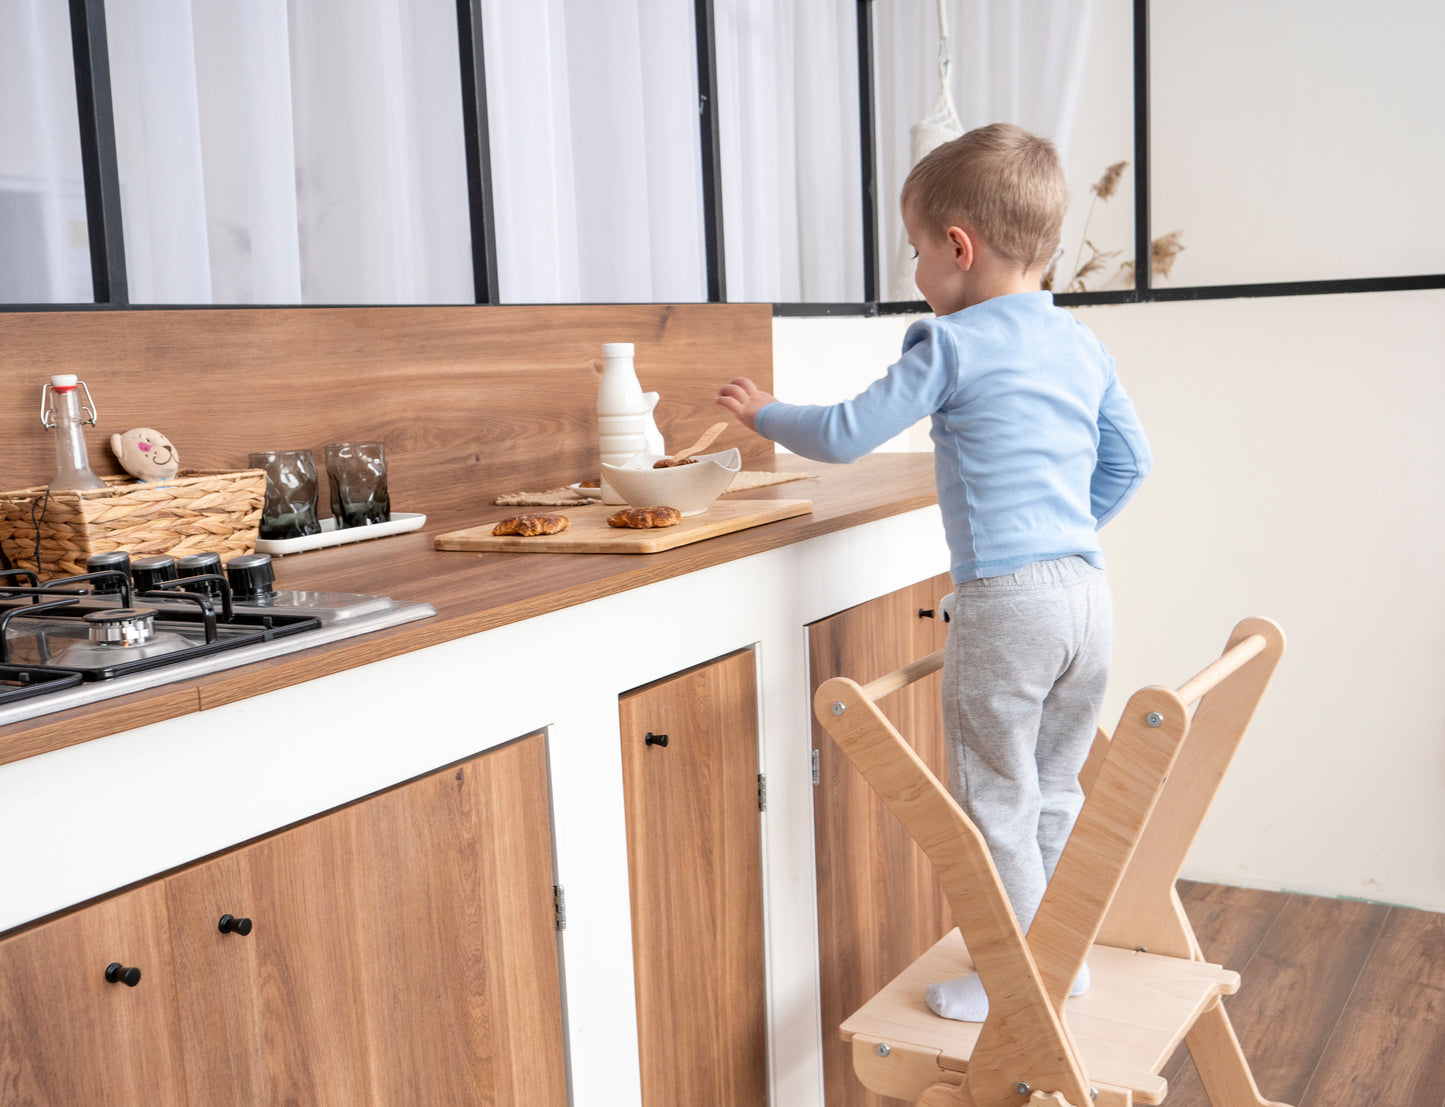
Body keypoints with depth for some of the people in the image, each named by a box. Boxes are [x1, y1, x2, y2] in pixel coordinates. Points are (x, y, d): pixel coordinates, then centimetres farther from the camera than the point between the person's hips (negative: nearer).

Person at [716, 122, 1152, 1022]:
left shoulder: (954, 346, -8)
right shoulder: (1085, 346, 12)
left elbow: (845, 436, -6)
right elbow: (1132, 463, 20)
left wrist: (764, 412, 11)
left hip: (1004, 600, -7)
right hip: (1089, 589, 8)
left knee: (996, 800, 5)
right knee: (1055, 790, 20)